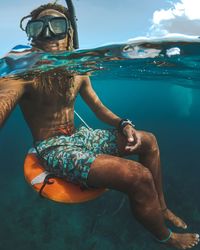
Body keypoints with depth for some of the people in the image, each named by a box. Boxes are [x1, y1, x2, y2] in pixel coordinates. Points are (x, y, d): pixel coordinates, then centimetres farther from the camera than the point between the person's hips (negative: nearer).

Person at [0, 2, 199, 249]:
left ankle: (160, 208, 20)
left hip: (78, 136, 8)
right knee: (139, 176, -25)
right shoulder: (24, 74, -17)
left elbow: (99, 108, 12)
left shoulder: (78, 73, 4)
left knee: (148, 141, 8)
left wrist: (124, 124, -7)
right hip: (53, 148, -8)